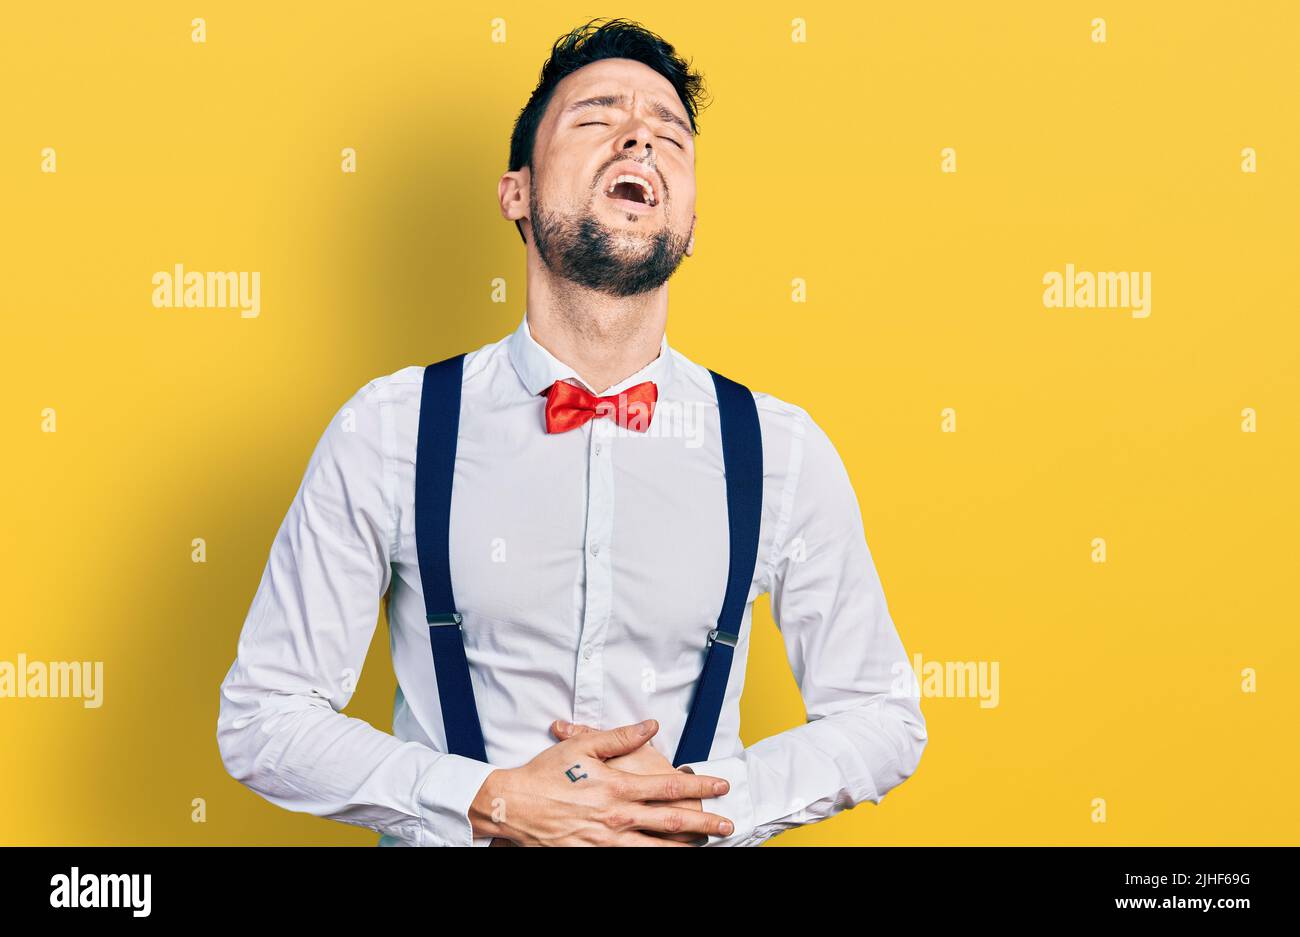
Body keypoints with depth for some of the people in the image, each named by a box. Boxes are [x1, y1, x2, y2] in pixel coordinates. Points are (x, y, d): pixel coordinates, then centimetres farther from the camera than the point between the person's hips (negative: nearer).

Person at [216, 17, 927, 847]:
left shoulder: (787, 452, -7)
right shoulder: (385, 433, -10)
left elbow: (882, 718, 1)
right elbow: (261, 716, -8)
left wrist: (707, 801, -14)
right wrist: (493, 804, -18)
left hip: (690, 837, 1)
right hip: (454, 836, -1)